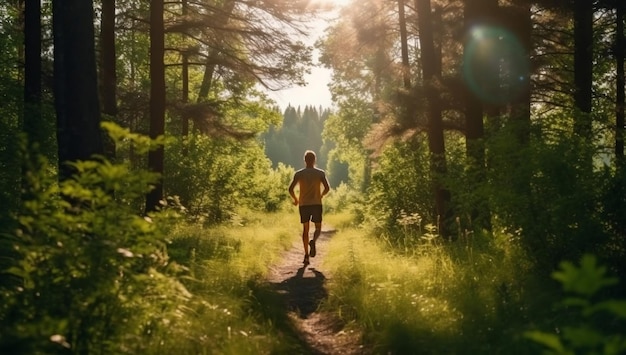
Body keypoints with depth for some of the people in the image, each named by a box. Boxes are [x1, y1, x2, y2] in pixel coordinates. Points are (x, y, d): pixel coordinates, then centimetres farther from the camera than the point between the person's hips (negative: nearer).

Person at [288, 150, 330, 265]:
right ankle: (313, 241, -22)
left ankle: (306, 255, 3)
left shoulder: (298, 174, 1)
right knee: (318, 228, 11)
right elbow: (327, 188, -9)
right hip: (316, 204, -1)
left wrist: (295, 199, 12)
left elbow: (291, 189, -6)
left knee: (305, 229, 10)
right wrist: (321, 195, 11)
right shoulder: (321, 173, -1)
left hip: (303, 205, 1)